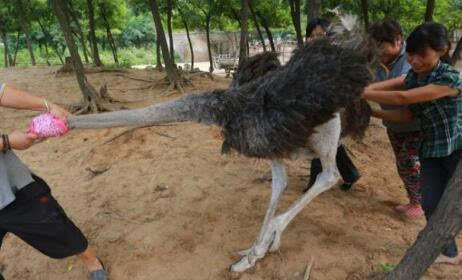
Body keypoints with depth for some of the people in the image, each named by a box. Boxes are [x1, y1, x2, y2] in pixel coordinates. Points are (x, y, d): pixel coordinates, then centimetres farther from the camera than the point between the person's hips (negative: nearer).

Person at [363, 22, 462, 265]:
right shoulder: (413, 76, -1)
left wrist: (361, 94, -27)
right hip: (431, 150, 6)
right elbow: (406, 115, -1)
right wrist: (372, 111, -12)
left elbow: (402, 98, -32)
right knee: (431, 204, 7)